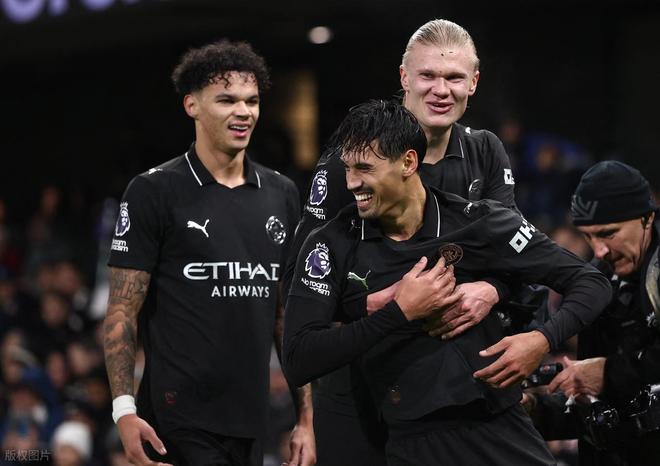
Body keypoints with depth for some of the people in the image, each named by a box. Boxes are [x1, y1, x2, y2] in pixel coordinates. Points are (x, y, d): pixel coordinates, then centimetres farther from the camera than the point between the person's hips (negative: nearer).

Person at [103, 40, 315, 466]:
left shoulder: (281, 194, 12)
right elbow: (123, 313, -5)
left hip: (251, 420, 5)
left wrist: (306, 417, 9)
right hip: (181, 423, -5)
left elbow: (288, 314, 15)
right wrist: (124, 409, -15)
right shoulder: (153, 192, -3)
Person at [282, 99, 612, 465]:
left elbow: (591, 284, 1)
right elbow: (297, 361, -13)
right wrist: (400, 313, -17)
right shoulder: (331, 246, -2)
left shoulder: (476, 223, -3)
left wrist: (543, 340, -18)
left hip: (503, 435, 1)